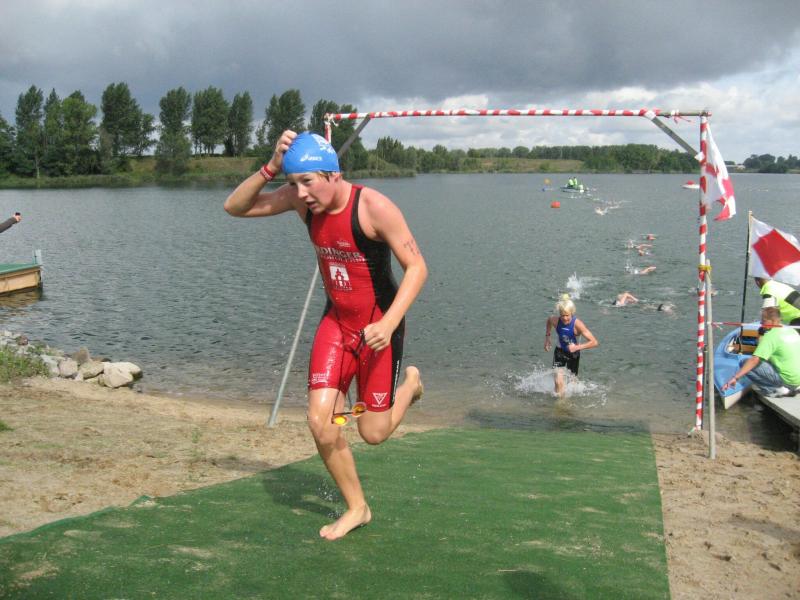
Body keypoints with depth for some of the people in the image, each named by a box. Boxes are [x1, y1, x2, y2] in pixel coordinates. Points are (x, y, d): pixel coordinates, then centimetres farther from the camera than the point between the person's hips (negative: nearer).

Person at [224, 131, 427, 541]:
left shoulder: (373, 207, -23)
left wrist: (389, 322, -31)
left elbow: (416, 267, -20)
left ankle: (411, 382, 35)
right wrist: (270, 167, -20)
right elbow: (234, 207, -5)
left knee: (373, 433, 2)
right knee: (320, 422, -5)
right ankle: (356, 508, 17)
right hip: (336, 321, 5)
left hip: (378, 324, -5)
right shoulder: (302, 200, -6)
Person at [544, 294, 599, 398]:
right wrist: (547, 337, 5)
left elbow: (594, 342, -30)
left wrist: (578, 347, -37)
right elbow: (548, 320, 9)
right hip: (560, 352, 1)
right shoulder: (555, 321, -20)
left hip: (573, 354, -1)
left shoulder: (577, 324, -29)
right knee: (559, 382, -16)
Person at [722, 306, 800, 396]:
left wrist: (735, 377, -27)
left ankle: (775, 390, -7)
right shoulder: (791, 330, 9)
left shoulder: (770, 336, -14)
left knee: (745, 364, -10)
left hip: (786, 379, -8)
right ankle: (793, 388, 14)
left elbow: (755, 360, -23)